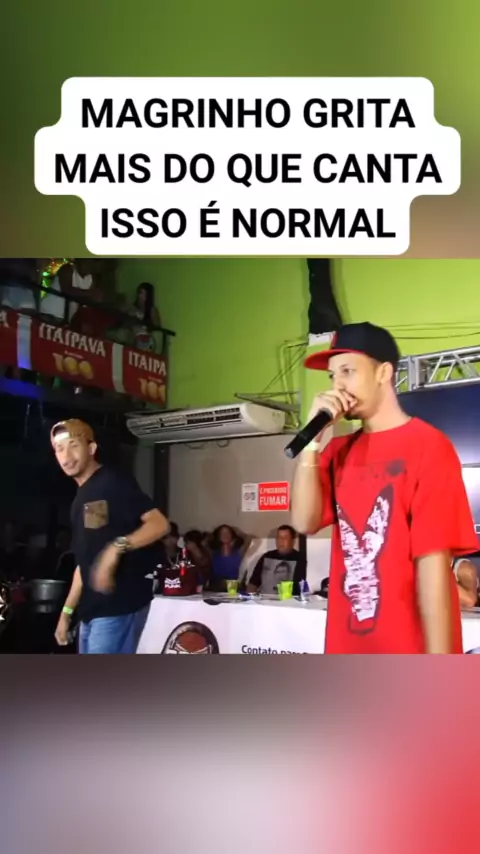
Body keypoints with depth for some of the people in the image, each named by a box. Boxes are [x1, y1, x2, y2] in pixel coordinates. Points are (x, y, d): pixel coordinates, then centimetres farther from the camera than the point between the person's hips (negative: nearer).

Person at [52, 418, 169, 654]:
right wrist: (67, 611, 20)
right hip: (93, 609, 9)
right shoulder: (81, 499, 18)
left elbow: (159, 524, -19)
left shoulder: (113, 482, -9)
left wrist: (117, 548, -32)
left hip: (119, 604, -9)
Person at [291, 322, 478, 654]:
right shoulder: (340, 450, 9)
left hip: (409, 649, -6)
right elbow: (305, 522, -3)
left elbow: (433, 562, -15)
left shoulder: (427, 445, -11)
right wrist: (314, 439, -9)